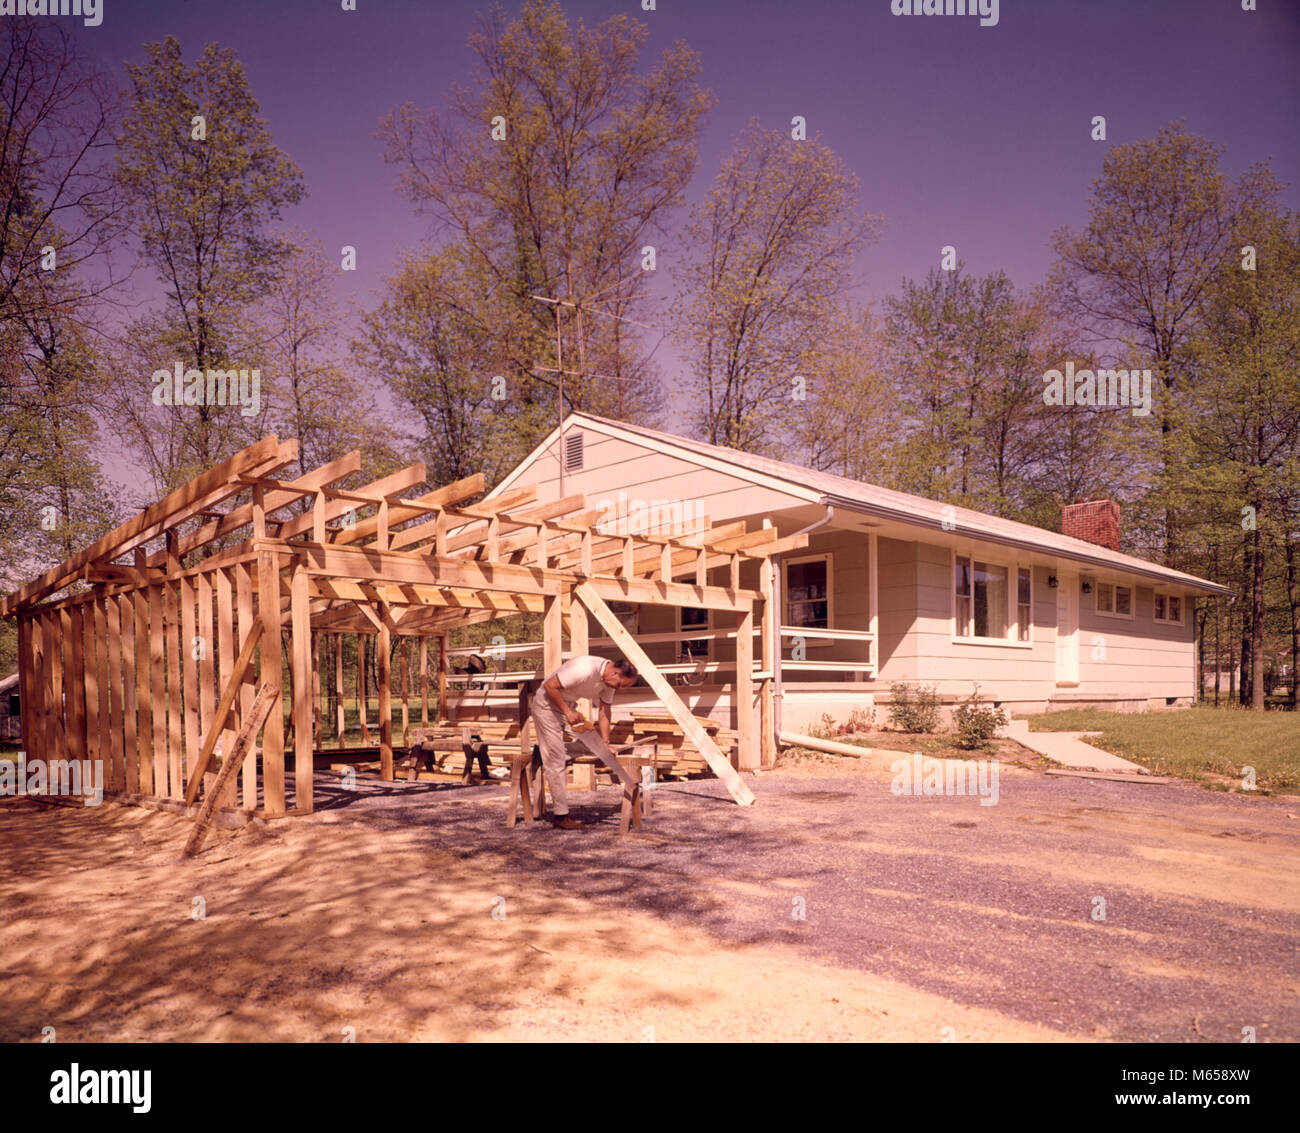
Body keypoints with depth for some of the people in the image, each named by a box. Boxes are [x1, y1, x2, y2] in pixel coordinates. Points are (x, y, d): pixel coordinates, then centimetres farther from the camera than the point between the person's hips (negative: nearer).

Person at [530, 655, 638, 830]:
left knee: (556, 759, 17)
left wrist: (605, 743, 0)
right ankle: (560, 815, -4)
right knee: (555, 761, -7)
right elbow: (550, 686, -28)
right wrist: (568, 712, -24)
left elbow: (605, 712, 5)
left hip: (567, 705, 9)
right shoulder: (585, 670, -33)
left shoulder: (609, 680, -4)